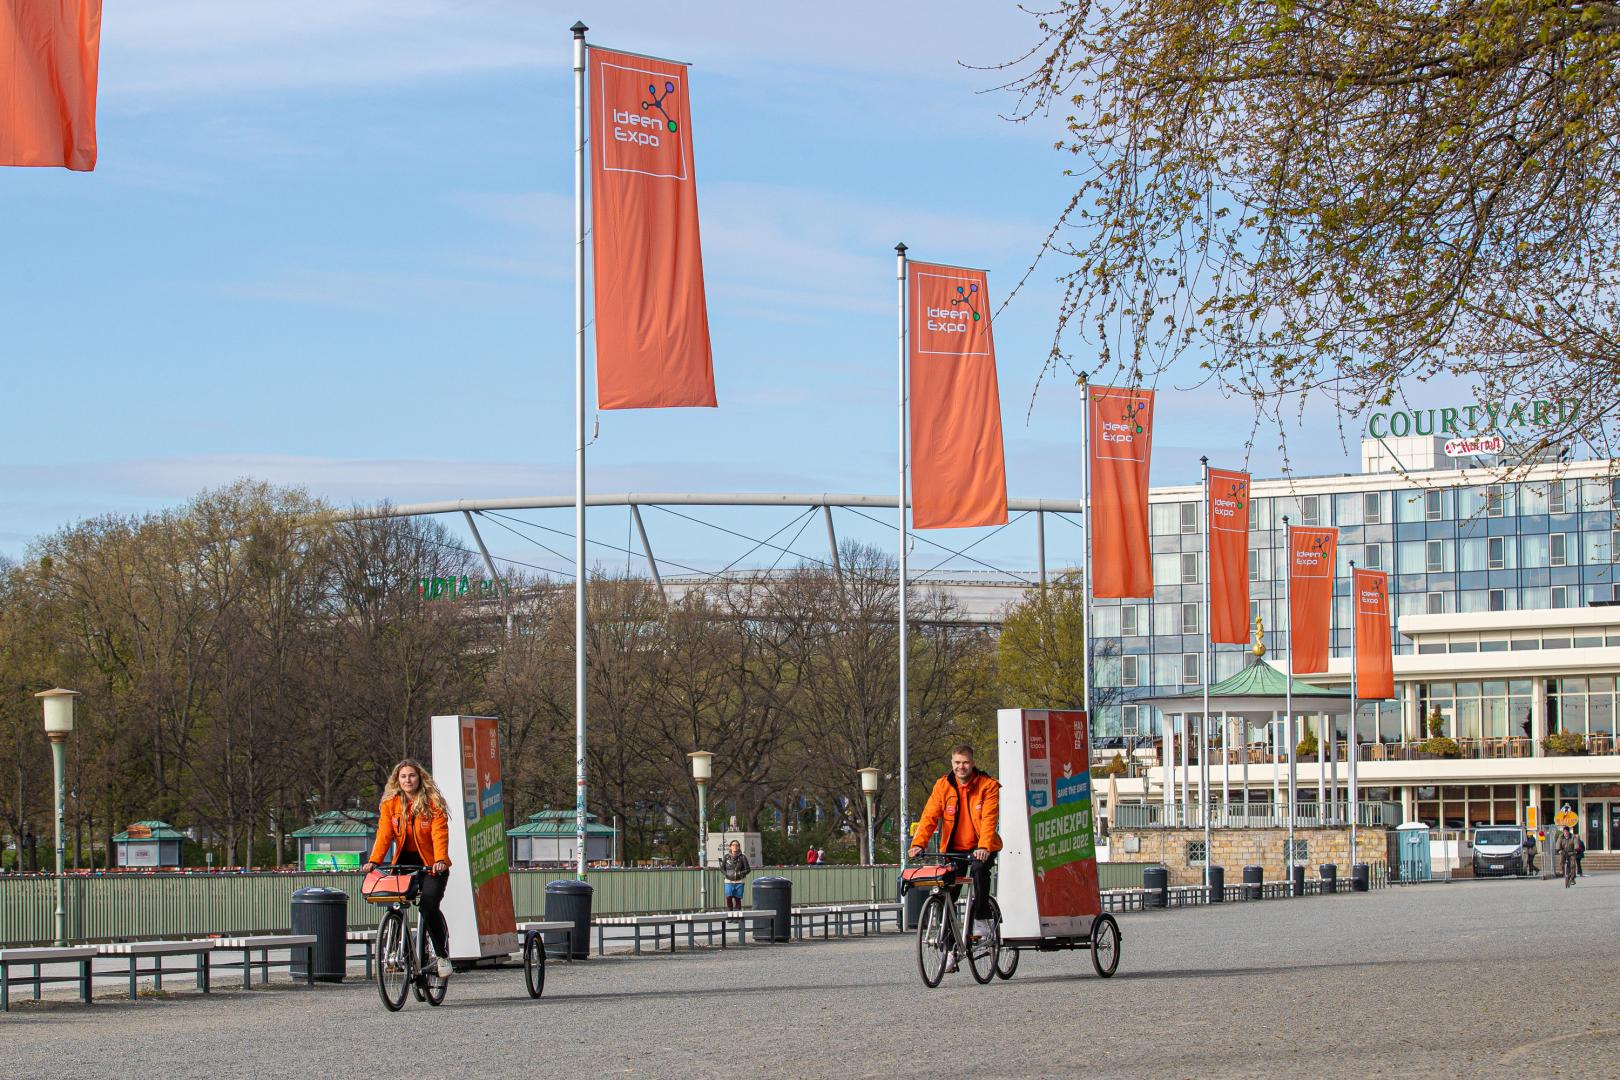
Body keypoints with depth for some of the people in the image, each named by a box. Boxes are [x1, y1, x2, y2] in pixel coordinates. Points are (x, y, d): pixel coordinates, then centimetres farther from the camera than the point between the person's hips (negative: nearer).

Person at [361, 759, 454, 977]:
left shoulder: (433, 803, -6)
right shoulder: (390, 804, 3)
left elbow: (439, 834, -17)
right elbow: (384, 834, -7)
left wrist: (440, 860, -34)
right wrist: (374, 861, -22)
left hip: (431, 864, -3)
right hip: (404, 862, 3)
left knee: (429, 906, -21)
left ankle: (443, 955, -3)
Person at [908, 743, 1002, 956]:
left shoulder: (988, 785, -8)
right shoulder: (943, 785, 0)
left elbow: (989, 818, -19)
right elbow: (929, 816, -8)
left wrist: (984, 847, -34)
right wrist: (918, 843, -23)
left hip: (980, 848, -3)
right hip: (954, 848, 3)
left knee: (979, 868, -34)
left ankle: (981, 920, -22)